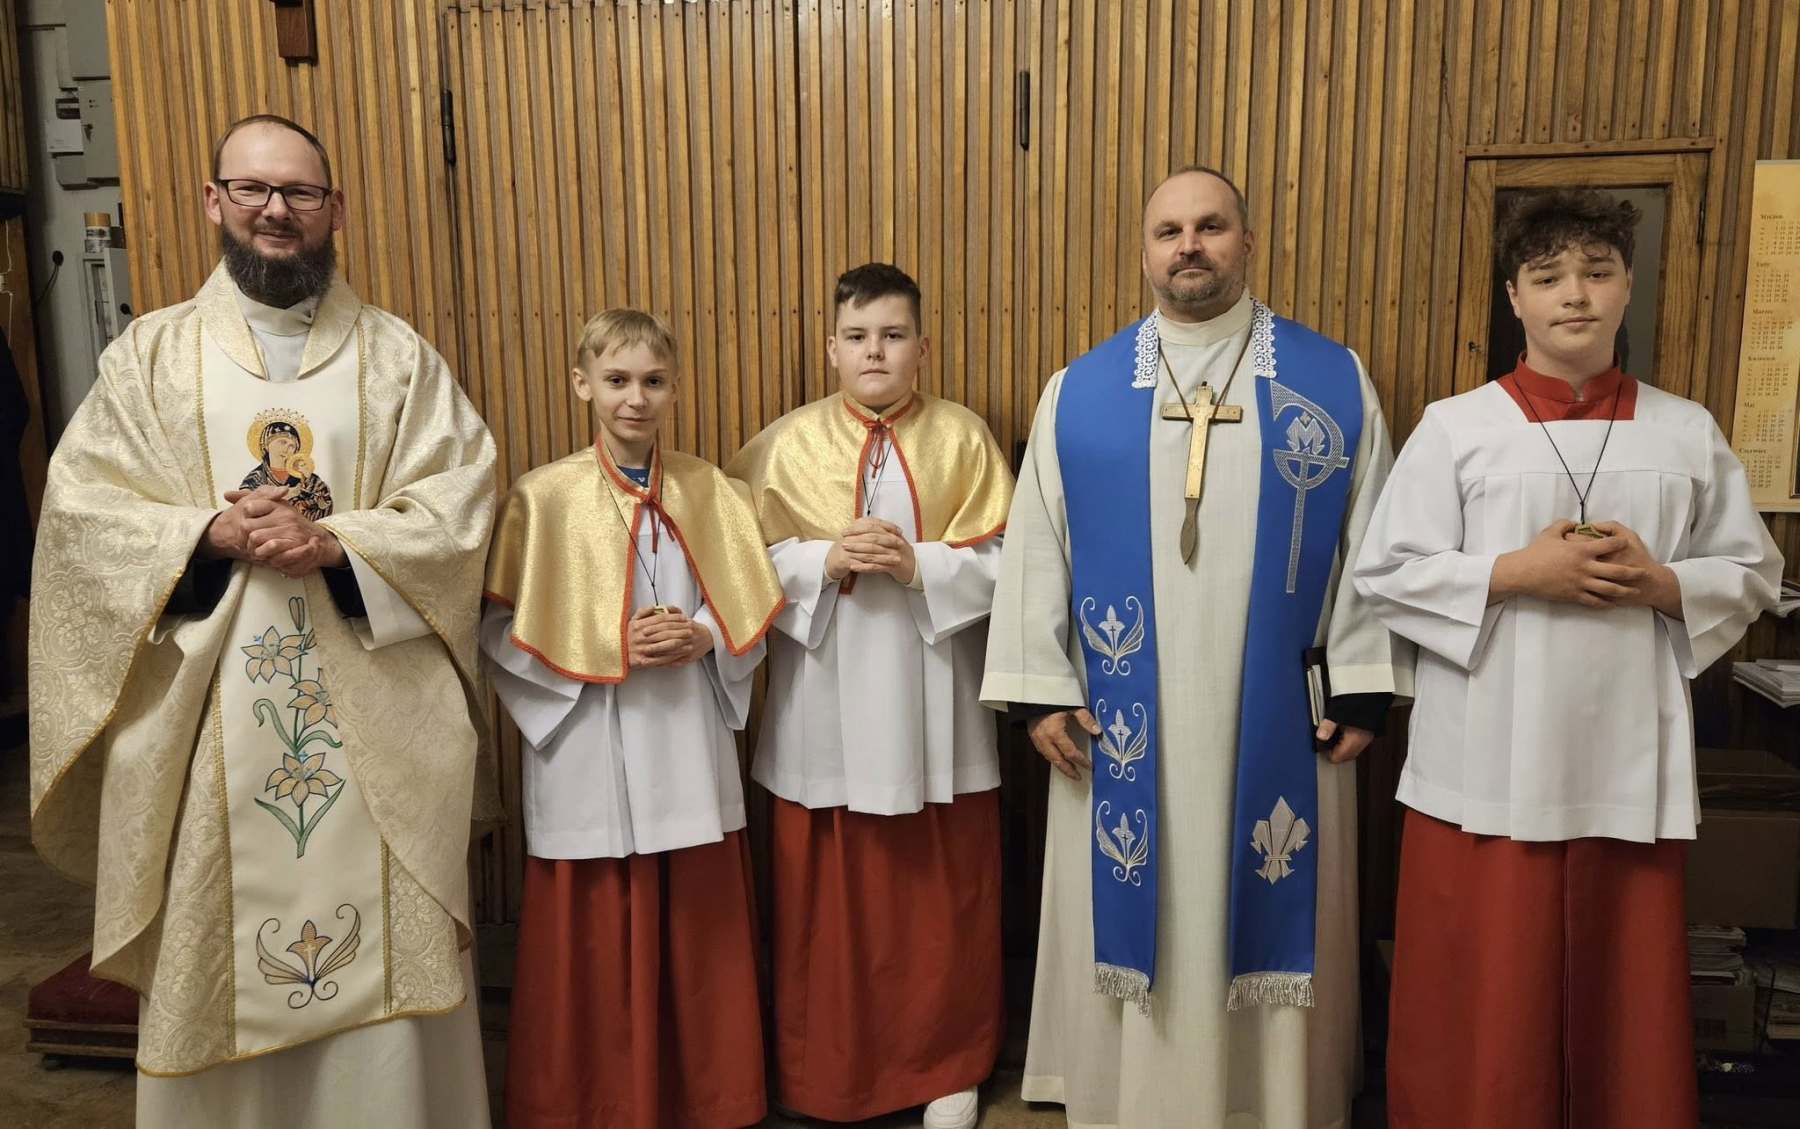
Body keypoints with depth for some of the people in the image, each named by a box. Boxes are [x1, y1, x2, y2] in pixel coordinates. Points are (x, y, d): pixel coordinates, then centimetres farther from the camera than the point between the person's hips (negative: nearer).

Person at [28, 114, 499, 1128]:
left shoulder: (398, 355, 6)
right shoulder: (152, 353, 8)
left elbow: (460, 498, -3)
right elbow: (82, 504, 3)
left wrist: (335, 539, -17)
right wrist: (210, 534, -14)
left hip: (373, 712, 0)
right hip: (208, 713, 1)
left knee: (384, 947, 6)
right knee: (218, 946, 9)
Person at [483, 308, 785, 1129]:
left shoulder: (707, 490, 3)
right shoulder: (543, 497, -5)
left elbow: (753, 616, 7)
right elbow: (501, 633, -6)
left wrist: (704, 636, -13)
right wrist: (606, 647, -17)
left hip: (688, 753, 3)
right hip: (590, 754, -2)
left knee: (698, 935, 13)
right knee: (595, 944, 8)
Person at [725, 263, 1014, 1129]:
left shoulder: (963, 437, 0)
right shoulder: (788, 443, 1)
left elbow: (1004, 561, -3)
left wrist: (920, 564, -18)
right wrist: (823, 560, -17)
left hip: (931, 706, 0)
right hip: (824, 707, 0)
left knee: (943, 895, 10)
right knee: (827, 898, 10)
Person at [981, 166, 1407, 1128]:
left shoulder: (1335, 382, 2)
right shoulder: (1079, 393, 2)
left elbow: (1370, 544, 3)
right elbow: (1035, 547, 2)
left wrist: (1364, 684, -2)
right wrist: (1038, 689, -3)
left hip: (1278, 721, 0)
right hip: (1124, 725, 1)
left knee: (1268, 921, 11)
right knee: (1136, 921, 11)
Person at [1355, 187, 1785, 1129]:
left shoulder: (1688, 433, 7)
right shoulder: (1456, 428, -1)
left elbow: (1753, 574, 11)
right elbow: (1385, 575, -4)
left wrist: (1660, 583, -8)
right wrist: (1515, 572, -15)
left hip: (1629, 761, 3)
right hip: (1487, 762, -2)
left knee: (1625, 1003, 12)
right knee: (1485, 1005, 5)